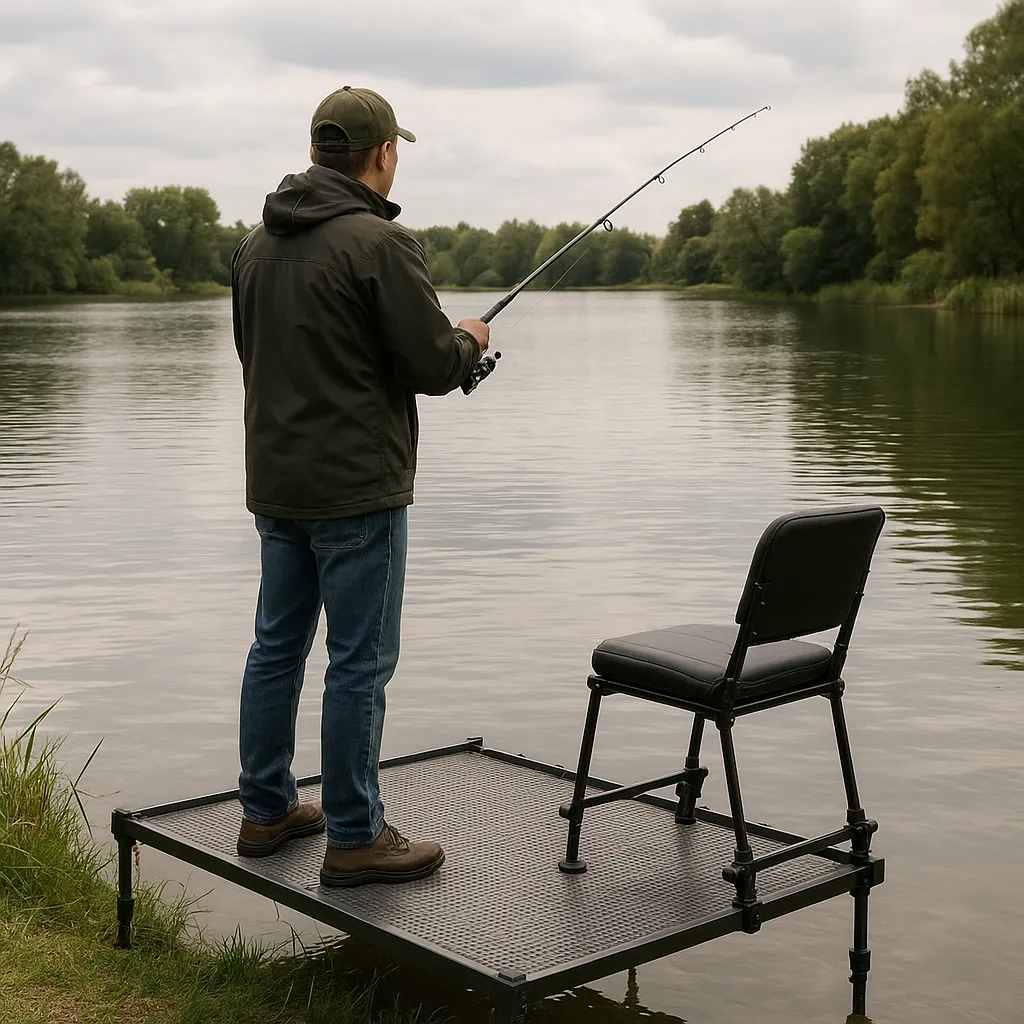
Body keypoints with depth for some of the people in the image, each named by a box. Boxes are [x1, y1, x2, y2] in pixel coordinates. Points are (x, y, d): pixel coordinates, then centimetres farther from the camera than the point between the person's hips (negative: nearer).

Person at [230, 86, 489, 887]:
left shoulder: (259, 243, 9)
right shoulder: (379, 242, -15)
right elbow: (435, 368, -16)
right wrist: (470, 340, 7)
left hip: (275, 483, 8)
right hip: (356, 488, -8)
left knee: (278, 646, 16)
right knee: (360, 661, -1)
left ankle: (267, 810, 26)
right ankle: (354, 837, 5)